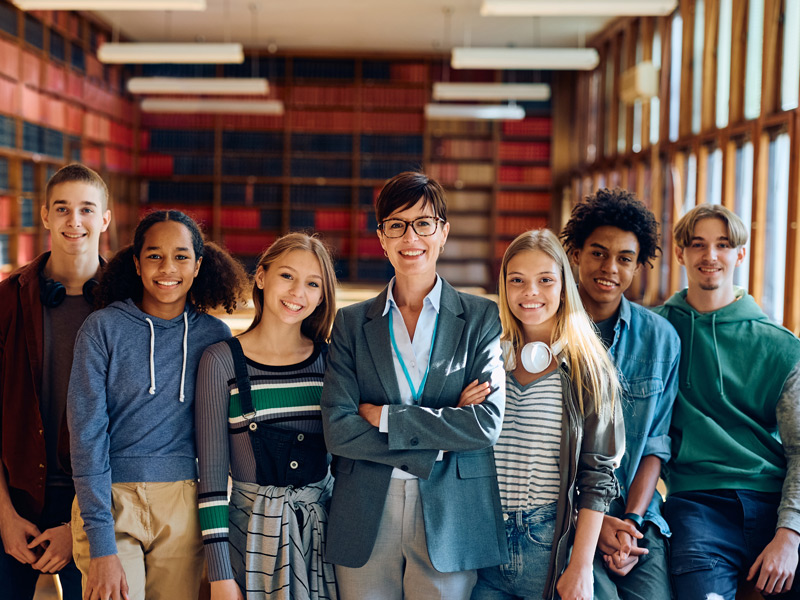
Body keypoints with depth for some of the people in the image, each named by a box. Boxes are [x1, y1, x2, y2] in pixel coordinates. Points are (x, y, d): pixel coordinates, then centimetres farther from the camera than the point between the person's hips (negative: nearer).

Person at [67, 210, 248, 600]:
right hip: (110, 499, -2)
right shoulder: (102, 329, -3)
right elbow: (87, 433, -8)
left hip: (183, 507, 2)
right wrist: (101, 545, -15)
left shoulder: (215, 336, 4)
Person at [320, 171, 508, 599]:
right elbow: (338, 431, -5)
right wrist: (437, 442, -12)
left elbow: (487, 424, -9)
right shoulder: (351, 323, 7)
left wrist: (383, 416, -9)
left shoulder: (483, 318, 3)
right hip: (365, 521, 1)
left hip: (451, 520, -1)